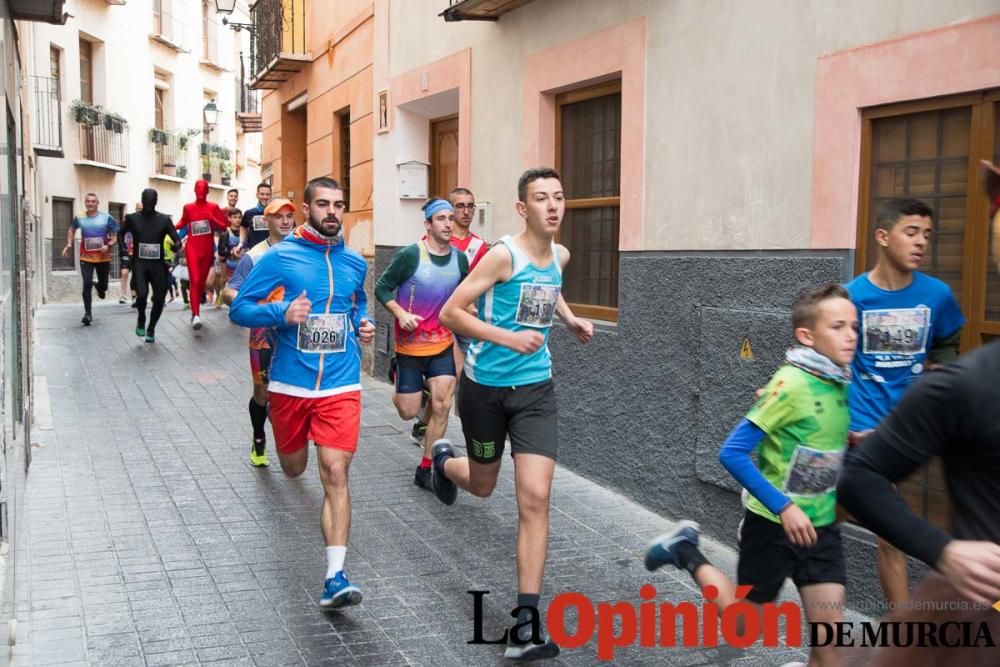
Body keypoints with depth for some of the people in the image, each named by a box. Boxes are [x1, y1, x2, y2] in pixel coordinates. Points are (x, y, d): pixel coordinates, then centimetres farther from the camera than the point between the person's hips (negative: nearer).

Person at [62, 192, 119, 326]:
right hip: (86, 258, 0)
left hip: (103, 257, 0)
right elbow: (72, 230, 21)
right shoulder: (79, 218, 1)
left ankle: (99, 286, 49)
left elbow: (116, 236, -2)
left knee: (104, 286, 9)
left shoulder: (107, 218, -5)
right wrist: (69, 245, 8)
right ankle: (87, 313, -4)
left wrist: (109, 245, -21)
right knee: (87, 284, -11)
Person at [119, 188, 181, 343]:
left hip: (158, 264, 1)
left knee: (159, 299, -1)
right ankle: (140, 320, 10)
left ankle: (151, 329, 24)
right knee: (142, 294, -21)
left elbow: (177, 239, -4)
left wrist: (177, 244, -27)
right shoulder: (132, 218, 4)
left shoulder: (164, 220, 2)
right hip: (140, 263, -1)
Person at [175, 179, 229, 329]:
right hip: (192, 248, -2)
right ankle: (196, 315, -23)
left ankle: (194, 311, 29)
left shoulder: (213, 207, 3)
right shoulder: (188, 207, 5)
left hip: (207, 249, 2)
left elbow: (224, 227, 0)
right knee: (194, 281, -16)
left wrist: (212, 219, -15)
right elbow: (183, 223, 22)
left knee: (202, 281, 11)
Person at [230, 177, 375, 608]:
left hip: (340, 385, 1)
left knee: (335, 473, -11)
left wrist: (364, 325, 5)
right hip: (290, 383, -1)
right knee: (293, 468, 18)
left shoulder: (355, 264, 6)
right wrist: (282, 312, -24)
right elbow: (240, 309, -6)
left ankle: (334, 578, -12)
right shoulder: (279, 257, -6)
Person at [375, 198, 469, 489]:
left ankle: (425, 470, 7)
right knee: (408, 412, 3)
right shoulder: (409, 255, -14)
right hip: (410, 346, -3)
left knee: (442, 405, -7)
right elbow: (382, 287, -7)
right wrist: (400, 314, -20)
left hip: (443, 346, 3)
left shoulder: (460, 259, 1)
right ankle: (400, 386, 41)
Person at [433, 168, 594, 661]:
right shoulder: (503, 255, -17)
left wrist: (569, 318, 10)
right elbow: (450, 313, -19)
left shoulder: (560, 255, 3)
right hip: (486, 387, -4)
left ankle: (526, 622, -5)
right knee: (482, 486, 17)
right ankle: (443, 461, 55)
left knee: (535, 498, -9)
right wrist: (509, 337, -27)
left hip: (535, 389, 4)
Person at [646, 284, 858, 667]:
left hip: (820, 525, 6)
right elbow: (732, 453, -24)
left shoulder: (840, 383, -1)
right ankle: (686, 553, 29)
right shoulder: (791, 384, -23)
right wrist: (784, 507, -25)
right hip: (772, 523, -6)